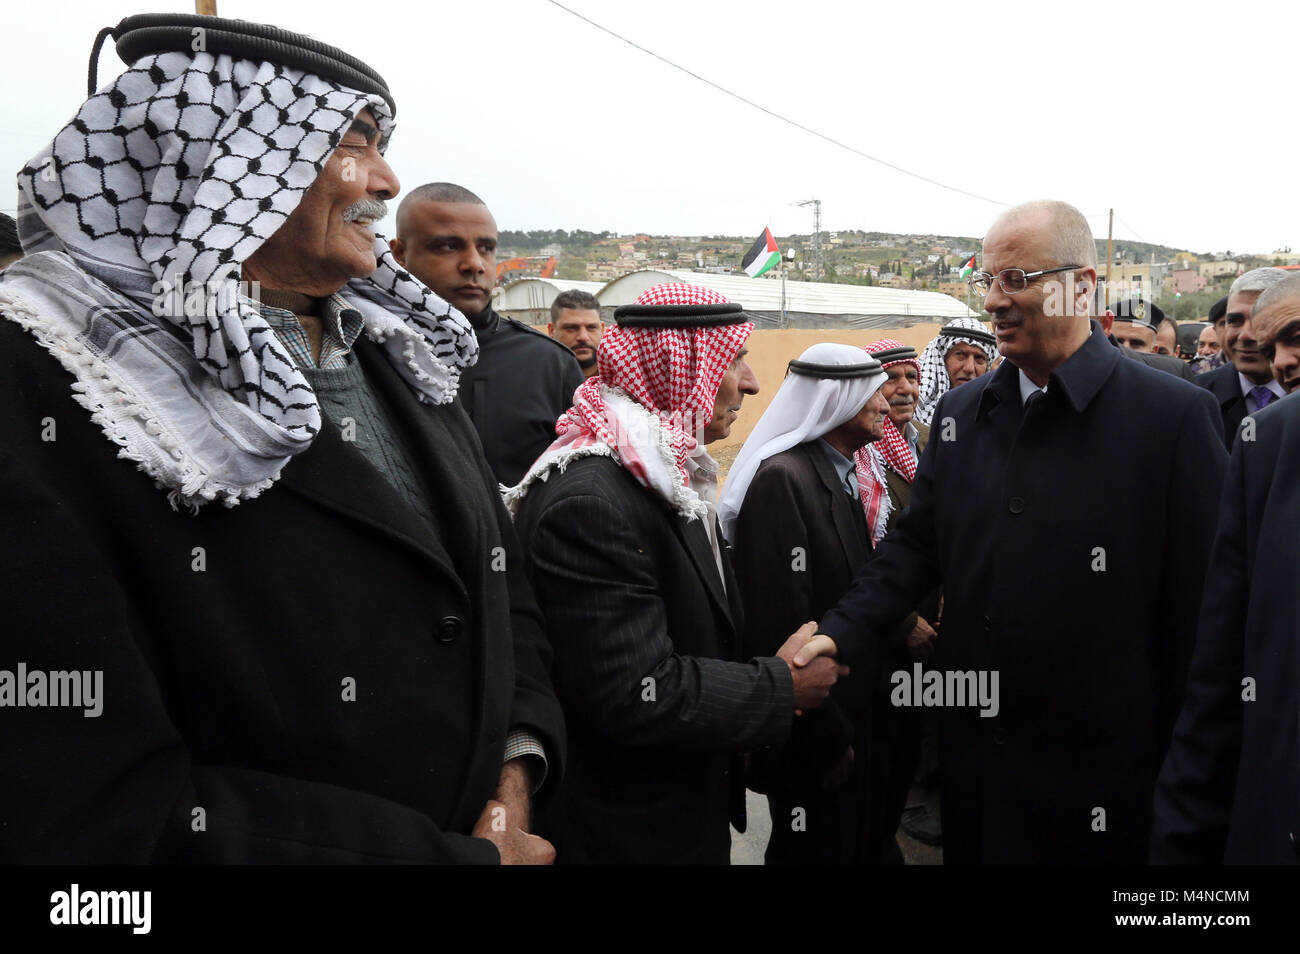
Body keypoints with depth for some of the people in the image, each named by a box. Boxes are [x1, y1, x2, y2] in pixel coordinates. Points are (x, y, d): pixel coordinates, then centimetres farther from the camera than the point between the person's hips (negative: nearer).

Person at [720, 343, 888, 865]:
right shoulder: (783, 478, -22)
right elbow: (782, 624, -25)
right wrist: (826, 738, -20)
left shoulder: (841, 473, 8)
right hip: (811, 732, -9)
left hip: (851, 710, 9)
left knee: (859, 845, 22)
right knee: (820, 850, 9)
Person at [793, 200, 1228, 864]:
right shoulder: (960, 413, 6)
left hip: (1098, 765, -5)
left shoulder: (1174, 416, -12)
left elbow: (1201, 604, -10)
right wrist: (843, 632, -9)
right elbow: (916, 543, 7)